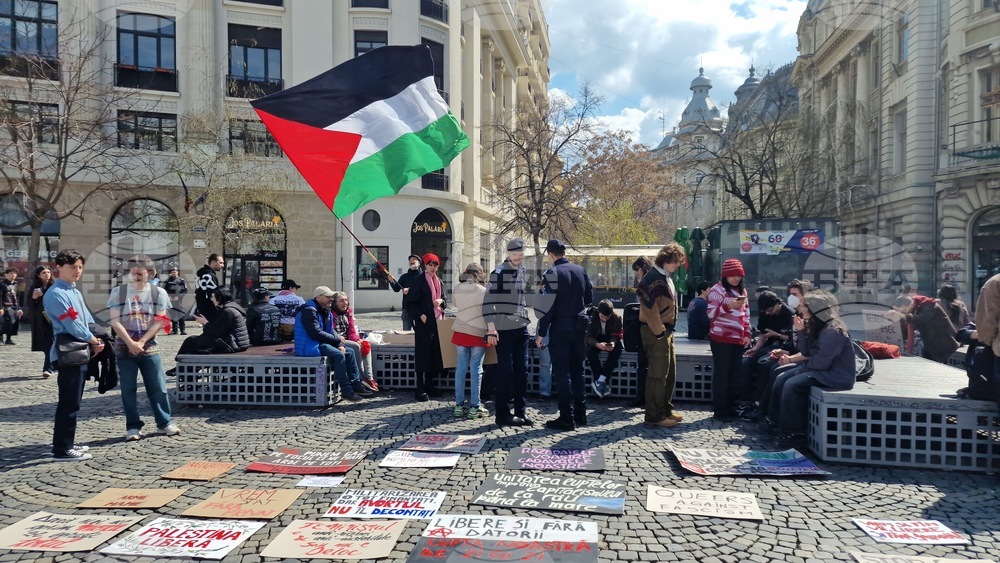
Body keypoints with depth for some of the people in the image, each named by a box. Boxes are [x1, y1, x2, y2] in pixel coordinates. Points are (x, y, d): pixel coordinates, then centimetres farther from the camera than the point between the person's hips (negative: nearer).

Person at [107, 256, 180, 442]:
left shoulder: (158, 292, 0)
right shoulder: (118, 292, 0)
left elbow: (159, 321, -5)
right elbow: (115, 321, -5)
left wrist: (141, 342, -13)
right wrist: (130, 343, -15)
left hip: (149, 347, 0)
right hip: (124, 347, 0)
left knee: (158, 387, 3)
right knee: (128, 389, 4)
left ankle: (165, 422, 15)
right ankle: (133, 427, 13)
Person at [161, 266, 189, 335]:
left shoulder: (181, 281, 3)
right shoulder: (168, 281, 7)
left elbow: (185, 290, -1)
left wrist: (179, 296, -12)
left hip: (179, 300, -2)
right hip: (171, 300, 2)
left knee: (181, 314, -6)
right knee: (172, 314, 5)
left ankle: (183, 329, -4)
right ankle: (174, 329, 12)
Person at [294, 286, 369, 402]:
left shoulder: (326, 312, 15)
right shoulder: (309, 311, -16)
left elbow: (331, 331, 14)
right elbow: (316, 333, -25)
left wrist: (340, 344, -5)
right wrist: (337, 339, -15)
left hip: (321, 343, 10)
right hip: (309, 347, -10)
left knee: (349, 352, 4)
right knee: (338, 355, -27)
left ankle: (356, 386, 3)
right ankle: (346, 391, -23)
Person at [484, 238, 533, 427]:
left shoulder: (524, 273, 13)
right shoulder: (499, 273, -8)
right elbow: (488, 302, -13)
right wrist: (491, 329, -18)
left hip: (521, 328, 7)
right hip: (504, 330, -7)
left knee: (522, 370, 9)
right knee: (505, 372, -2)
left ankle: (520, 411, 19)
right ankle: (502, 414, 8)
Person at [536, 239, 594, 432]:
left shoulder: (552, 274, -14)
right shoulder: (581, 271, 4)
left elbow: (548, 307, -16)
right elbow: (589, 298, 11)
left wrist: (541, 333, -10)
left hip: (560, 327, -6)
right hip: (579, 326, 6)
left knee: (562, 373, 0)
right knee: (577, 370, 16)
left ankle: (567, 418, 2)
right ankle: (580, 414, 22)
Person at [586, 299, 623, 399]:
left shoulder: (616, 318, -15)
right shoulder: (591, 316, -20)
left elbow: (616, 335, -12)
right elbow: (587, 336, -21)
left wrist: (613, 343, -38)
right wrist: (597, 344, -43)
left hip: (610, 341, 1)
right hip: (595, 341, -1)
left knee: (617, 349, -33)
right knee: (589, 350, -34)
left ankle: (600, 380, -33)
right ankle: (604, 382, -32)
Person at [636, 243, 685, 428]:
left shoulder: (665, 277, 14)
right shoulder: (653, 278, -17)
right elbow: (649, 309, -22)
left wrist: (667, 330, 15)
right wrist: (659, 332, -18)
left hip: (666, 331, 10)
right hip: (656, 332, -10)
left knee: (670, 373, 16)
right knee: (658, 374, -4)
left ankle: (665, 410, 28)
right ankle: (654, 416, 4)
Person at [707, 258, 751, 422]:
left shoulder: (742, 290, 16)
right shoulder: (717, 289, -5)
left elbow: (746, 315, 20)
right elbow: (711, 313, -11)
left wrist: (747, 334, 11)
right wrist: (728, 305, -24)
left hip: (738, 339, 7)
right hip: (721, 339, -6)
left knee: (735, 375, 9)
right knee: (721, 374, -2)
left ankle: (731, 408, 19)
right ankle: (719, 411, 3)